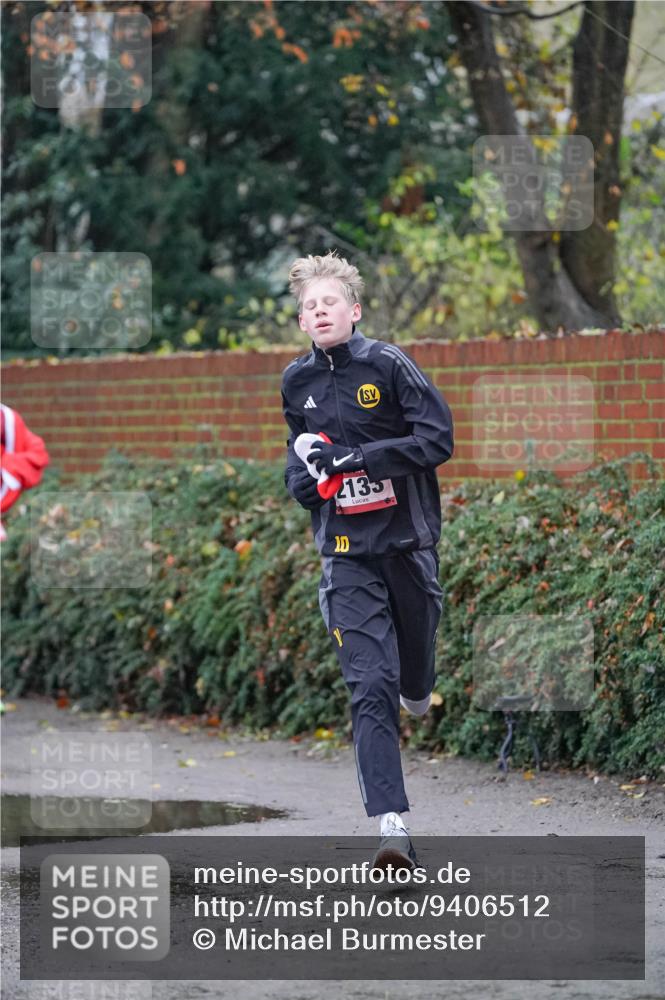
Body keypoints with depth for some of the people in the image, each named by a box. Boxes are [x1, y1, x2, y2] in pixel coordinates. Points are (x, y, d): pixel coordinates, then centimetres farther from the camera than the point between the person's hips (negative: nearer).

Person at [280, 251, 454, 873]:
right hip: (346, 549, 1)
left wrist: (353, 457, -19)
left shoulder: (388, 366, -6)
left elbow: (438, 440, -13)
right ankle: (392, 827, -20)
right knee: (369, 688, -11)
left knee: (415, 646, 17)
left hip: (408, 540, -1)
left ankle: (417, 693, 58)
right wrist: (302, 477, 4)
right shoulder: (296, 382, 8)